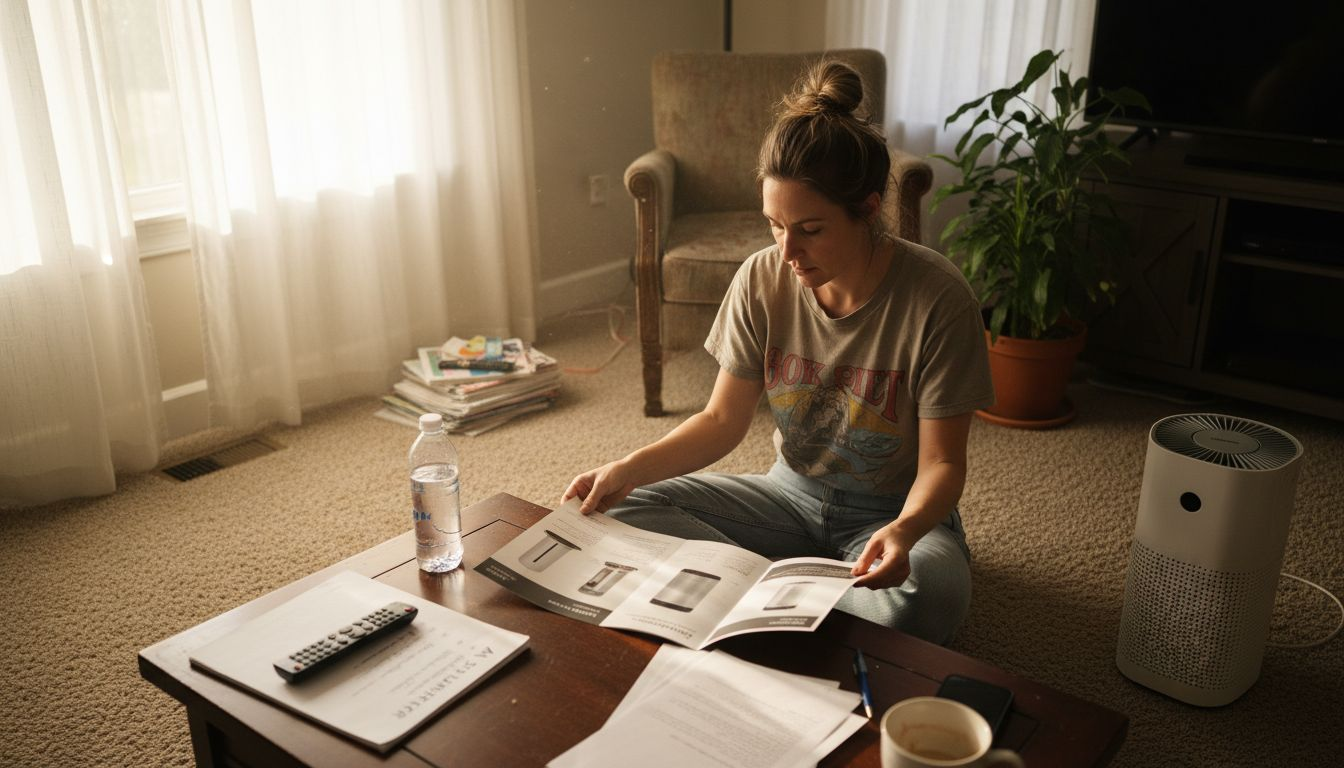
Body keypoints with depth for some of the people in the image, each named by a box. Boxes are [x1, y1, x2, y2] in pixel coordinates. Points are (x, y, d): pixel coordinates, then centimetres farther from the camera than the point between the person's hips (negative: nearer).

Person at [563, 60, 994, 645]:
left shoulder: (936, 298, -21)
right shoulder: (762, 279, -10)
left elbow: (941, 462, -17)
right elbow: (723, 419, -3)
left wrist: (905, 529, -39)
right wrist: (631, 468, -19)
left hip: (894, 511, -3)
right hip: (792, 492, 4)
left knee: (930, 599, -38)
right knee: (626, 510, -14)